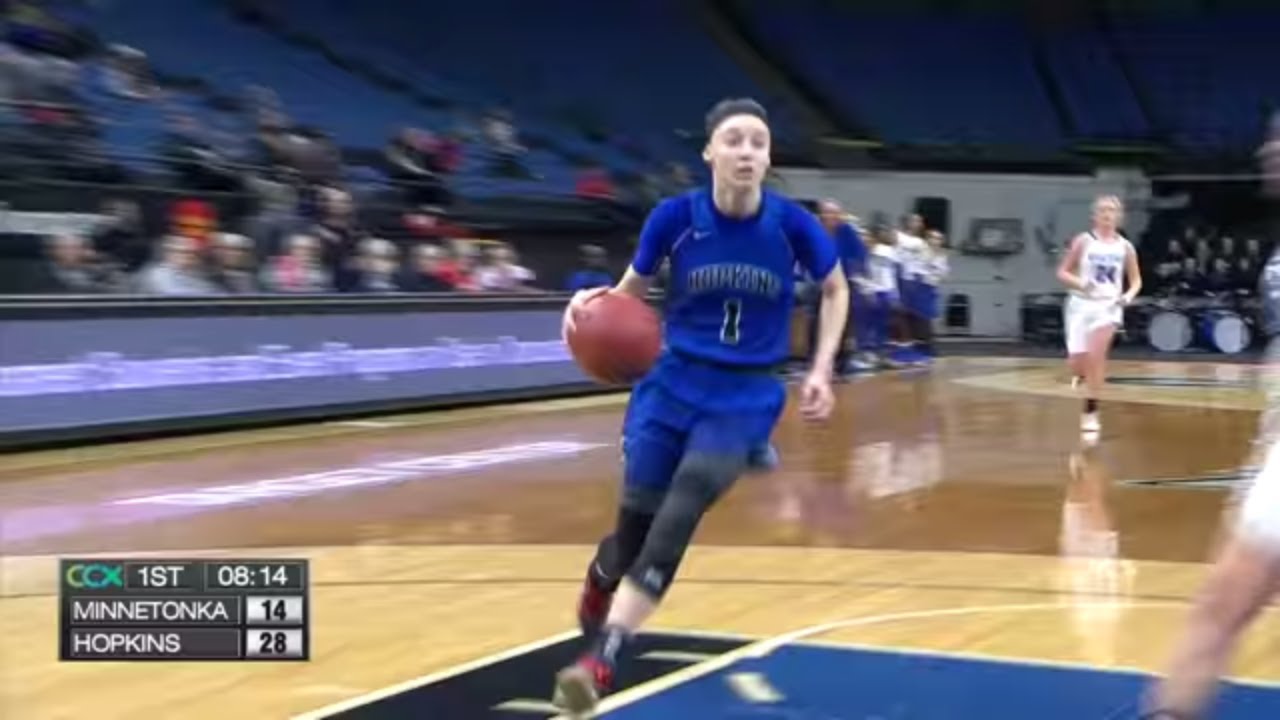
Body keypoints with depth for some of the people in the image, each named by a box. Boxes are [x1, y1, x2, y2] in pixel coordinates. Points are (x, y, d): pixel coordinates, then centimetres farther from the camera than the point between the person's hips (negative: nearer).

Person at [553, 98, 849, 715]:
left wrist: (820, 371, 2)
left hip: (745, 396, -1)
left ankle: (601, 662, -20)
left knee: (674, 522, -21)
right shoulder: (675, 216, -9)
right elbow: (632, 288, 7)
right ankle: (600, 579, 37)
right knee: (635, 526, 0)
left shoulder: (791, 223, -10)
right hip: (674, 382, 1)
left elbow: (836, 291, 9)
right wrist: (597, 302, -16)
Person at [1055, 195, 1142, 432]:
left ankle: (1091, 412, -6)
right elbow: (1063, 272, 0)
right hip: (1081, 304, 0)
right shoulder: (1083, 241, -2)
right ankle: (1079, 376, 37)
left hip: (1108, 305, 0)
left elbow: (1136, 280, 12)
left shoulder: (1125, 247, 3)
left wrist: (1129, 295, -9)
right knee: (1077, 363, -3)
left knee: (1096, 357, -16)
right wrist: (1080, 283, -19)